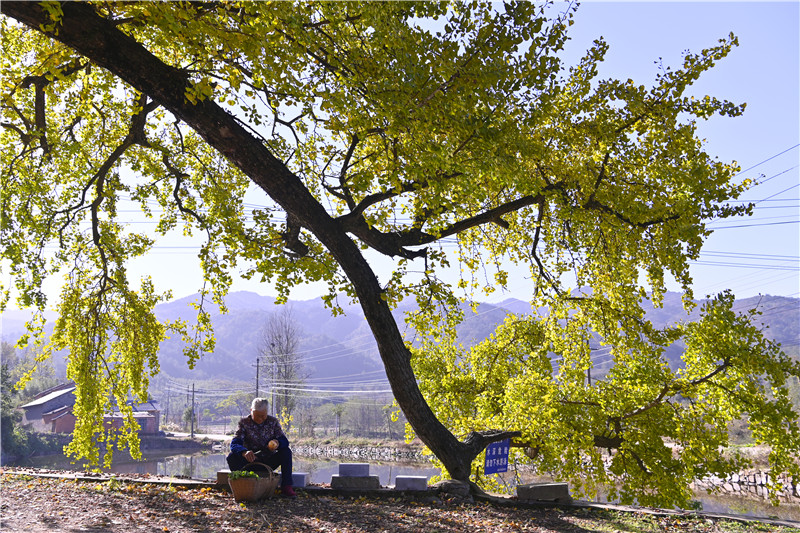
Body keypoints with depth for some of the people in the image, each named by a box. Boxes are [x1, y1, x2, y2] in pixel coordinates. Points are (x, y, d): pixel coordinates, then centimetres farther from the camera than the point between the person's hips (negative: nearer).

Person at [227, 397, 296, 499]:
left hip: (269, 462, 1)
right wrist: (244, 452, -43)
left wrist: (277, 443, -34)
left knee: (286, 451, -25)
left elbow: (284, 441, -8)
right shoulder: (244, 423, -6)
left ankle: (286, 487, -25)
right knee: (232, 457, -27)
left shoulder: (273, 422, 0)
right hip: (251, 462, -1)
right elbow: (234, 443, -19)